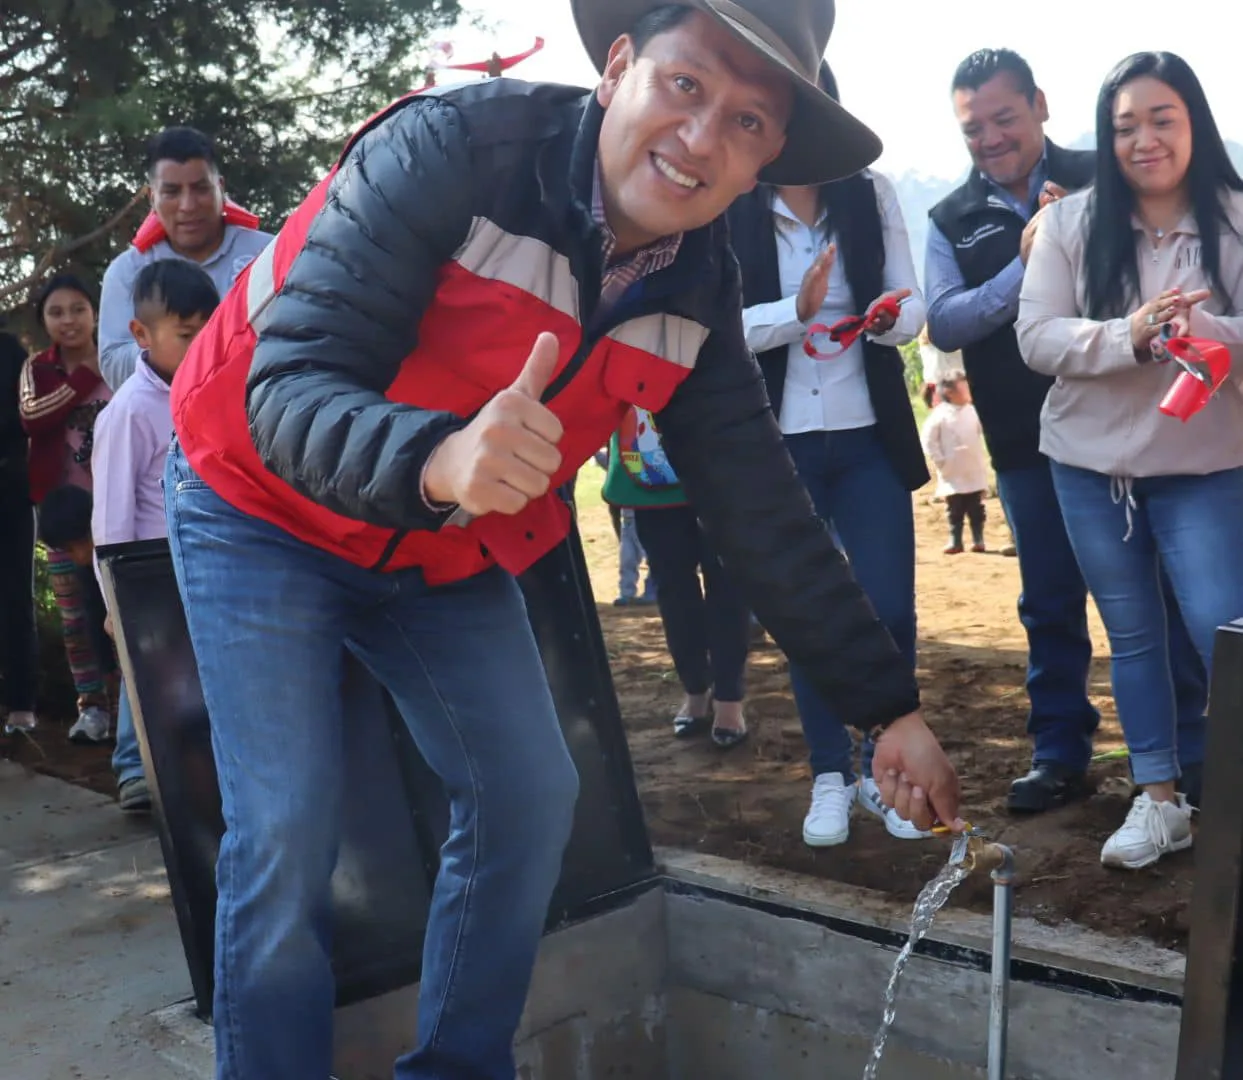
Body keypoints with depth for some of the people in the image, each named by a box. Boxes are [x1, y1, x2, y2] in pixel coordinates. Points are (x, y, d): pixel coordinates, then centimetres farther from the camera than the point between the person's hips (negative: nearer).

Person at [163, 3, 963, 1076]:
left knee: (529, 798, 0)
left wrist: (890, 706, -5)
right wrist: (439, 460, -55)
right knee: (290, 834, -13)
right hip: (266, 506, -5)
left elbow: (767, 515, -5)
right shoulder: (455, 146, -28)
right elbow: (290, 391, -33)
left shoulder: (697, 290, -11)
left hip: (449, 548, 5)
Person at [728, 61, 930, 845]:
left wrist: (891, 316, -22)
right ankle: (831, 775, 22)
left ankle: (886, 768, 19)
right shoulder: (727, 210, -5)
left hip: (869, 437, 1)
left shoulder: (873, 194, 1)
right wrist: (798, 310, -25)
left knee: (891, 611, -1)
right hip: (776, 443, -1)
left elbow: (912, 306, 1)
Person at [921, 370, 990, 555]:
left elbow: (985, 433, 11)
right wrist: (939, 461, -9)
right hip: (952, 475, -3)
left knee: (976, 510, 8)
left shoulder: (973, 411, 0)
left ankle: (978, 540, 16)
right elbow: (928, 439, -8)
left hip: (975, 473, 3)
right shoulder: (940, 414, -10)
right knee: (955, 511, 5)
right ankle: (955, 541, 12)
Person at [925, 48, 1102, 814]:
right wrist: (1024, 267, -19)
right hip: (1029, 441, 2)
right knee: (1051, 600, 9)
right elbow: (943, 325, -7)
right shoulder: (952, 222, 5)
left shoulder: (1103, 180, -1)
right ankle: (1062, 752, 22)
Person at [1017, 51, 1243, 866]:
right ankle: (1161, 800, 24)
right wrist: (1130, 335, -26)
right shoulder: (1071, 222, -2)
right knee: (1134, 637, 11)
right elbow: (1038, 337, -9)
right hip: (1091, 465, 2)